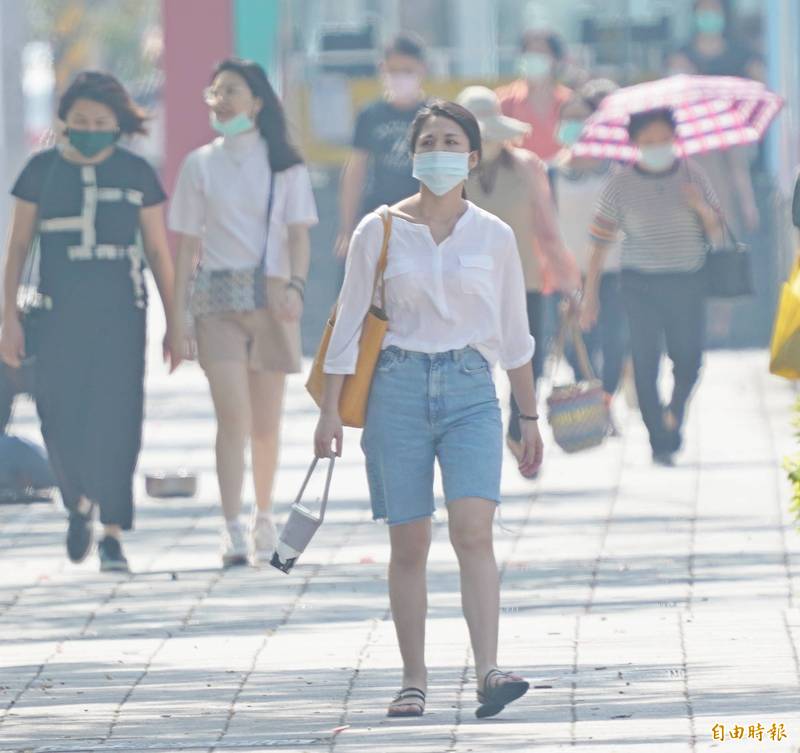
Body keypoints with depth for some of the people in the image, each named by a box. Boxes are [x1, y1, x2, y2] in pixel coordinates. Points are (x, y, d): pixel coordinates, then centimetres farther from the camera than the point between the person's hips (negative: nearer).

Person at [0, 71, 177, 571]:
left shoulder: (136, 174, 3)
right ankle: (80, 501, 26)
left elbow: (159, 250, 8)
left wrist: (174, 322, 5)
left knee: (116, 417, -7)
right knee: (60, 417, -3)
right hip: (60, 313, 1)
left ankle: (113, 533, -2)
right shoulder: (43, 170, 4)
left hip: (120, 311, -1)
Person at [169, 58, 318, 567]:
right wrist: (179, 311, 1)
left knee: (266, 421, 6)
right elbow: (187, 244, 7)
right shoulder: (200, 165, 8)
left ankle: (264, 520, 23)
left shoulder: (285, 164, 6)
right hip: (218, 299, 0)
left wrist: (295, 286, -17)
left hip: (271, 297, 0)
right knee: (232, 415, -13)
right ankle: (233, 531, -18)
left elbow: (298, 234, 0)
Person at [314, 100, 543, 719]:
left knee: (474, 530, -17)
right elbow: (350, 324, 6)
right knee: (409, 544, 1)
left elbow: (514, 334, 14)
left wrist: (530, 417, 16)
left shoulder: (494, 236, 6)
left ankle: (488, 674, -24)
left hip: (470, 391, 0)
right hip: (398, 388, 0)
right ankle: (414, 681, 9)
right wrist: (332, 408, 1)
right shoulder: (379, 231, 4)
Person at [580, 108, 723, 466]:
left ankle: (674, 415, 27)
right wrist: (590, 294, -1)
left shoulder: (692, 177, 3)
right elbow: (600, 241, 1)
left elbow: (717, 235, 7)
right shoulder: (621, 184, -1)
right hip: (641, 285, -1)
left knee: (688, 361, -2)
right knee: (646, 363, -4)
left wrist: (702, 208, -14)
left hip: (688, 282, 1)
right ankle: (660, 441, 4)